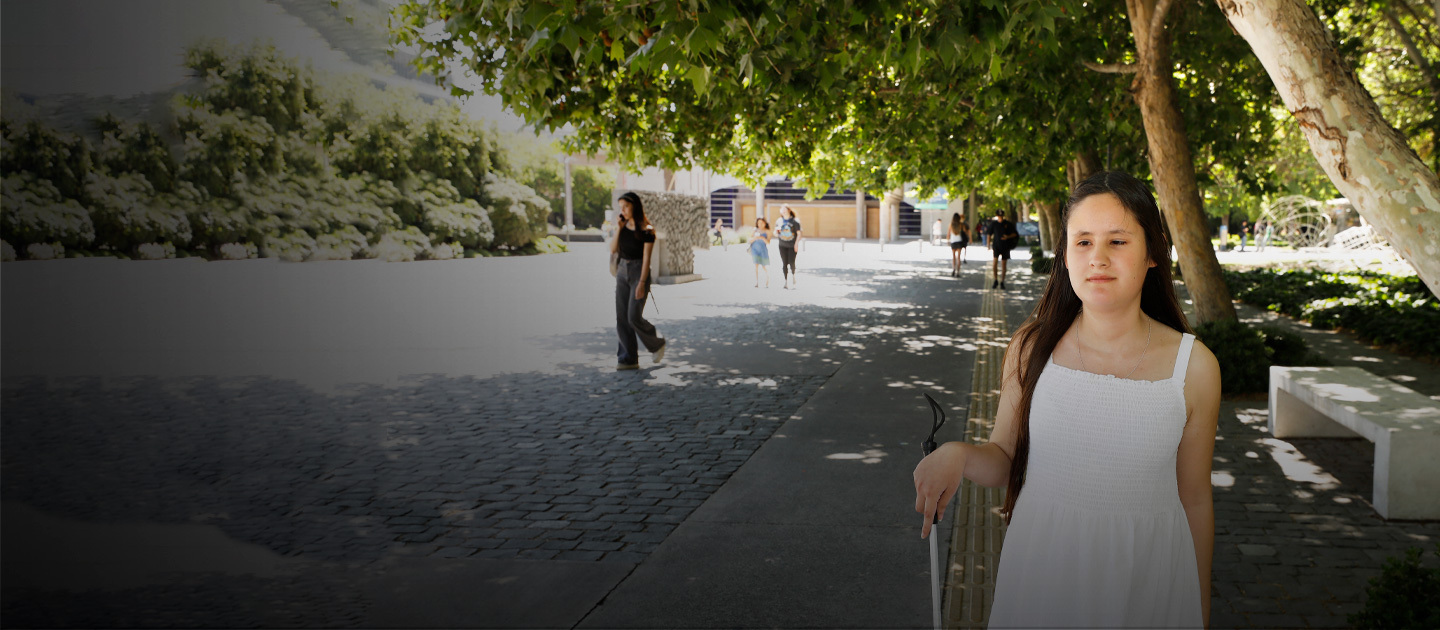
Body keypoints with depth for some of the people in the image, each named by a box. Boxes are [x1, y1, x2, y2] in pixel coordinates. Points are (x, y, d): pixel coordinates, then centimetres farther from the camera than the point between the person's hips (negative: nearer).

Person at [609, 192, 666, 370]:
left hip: (639, 271, -7)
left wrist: (642, 283, -17)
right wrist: (618, 229, -6)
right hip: (622, 271, 7)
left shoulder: (646, 229, -11)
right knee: (621, 318, 3)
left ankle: (657, 344, 14)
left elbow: (646, 258, -13)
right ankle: (629, 359, 8)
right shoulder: (624, 226, 8)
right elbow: (613, 250, 4)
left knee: (634, 317, -11)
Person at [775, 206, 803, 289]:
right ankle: (786, 282, 8)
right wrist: (776, 231, -10)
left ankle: (793, 276, 19)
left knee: (791, 263, -9)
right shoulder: (779, 221, 9)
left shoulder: (795, 221, -3)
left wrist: (796, 244, -12)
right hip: (783, 245, 3)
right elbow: (776, 235, 13)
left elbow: (799, 233, -3)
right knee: (784, 263, 1)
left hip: (792, 246, -3)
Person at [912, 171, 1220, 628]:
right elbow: (1004, 461, 1)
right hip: (1043, 564, 1)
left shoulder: (1193, 366, -9)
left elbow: (1194, 499, 0)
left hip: (1145, 574, 0)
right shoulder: (1031, 348, -7)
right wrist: (957, 454, -21)